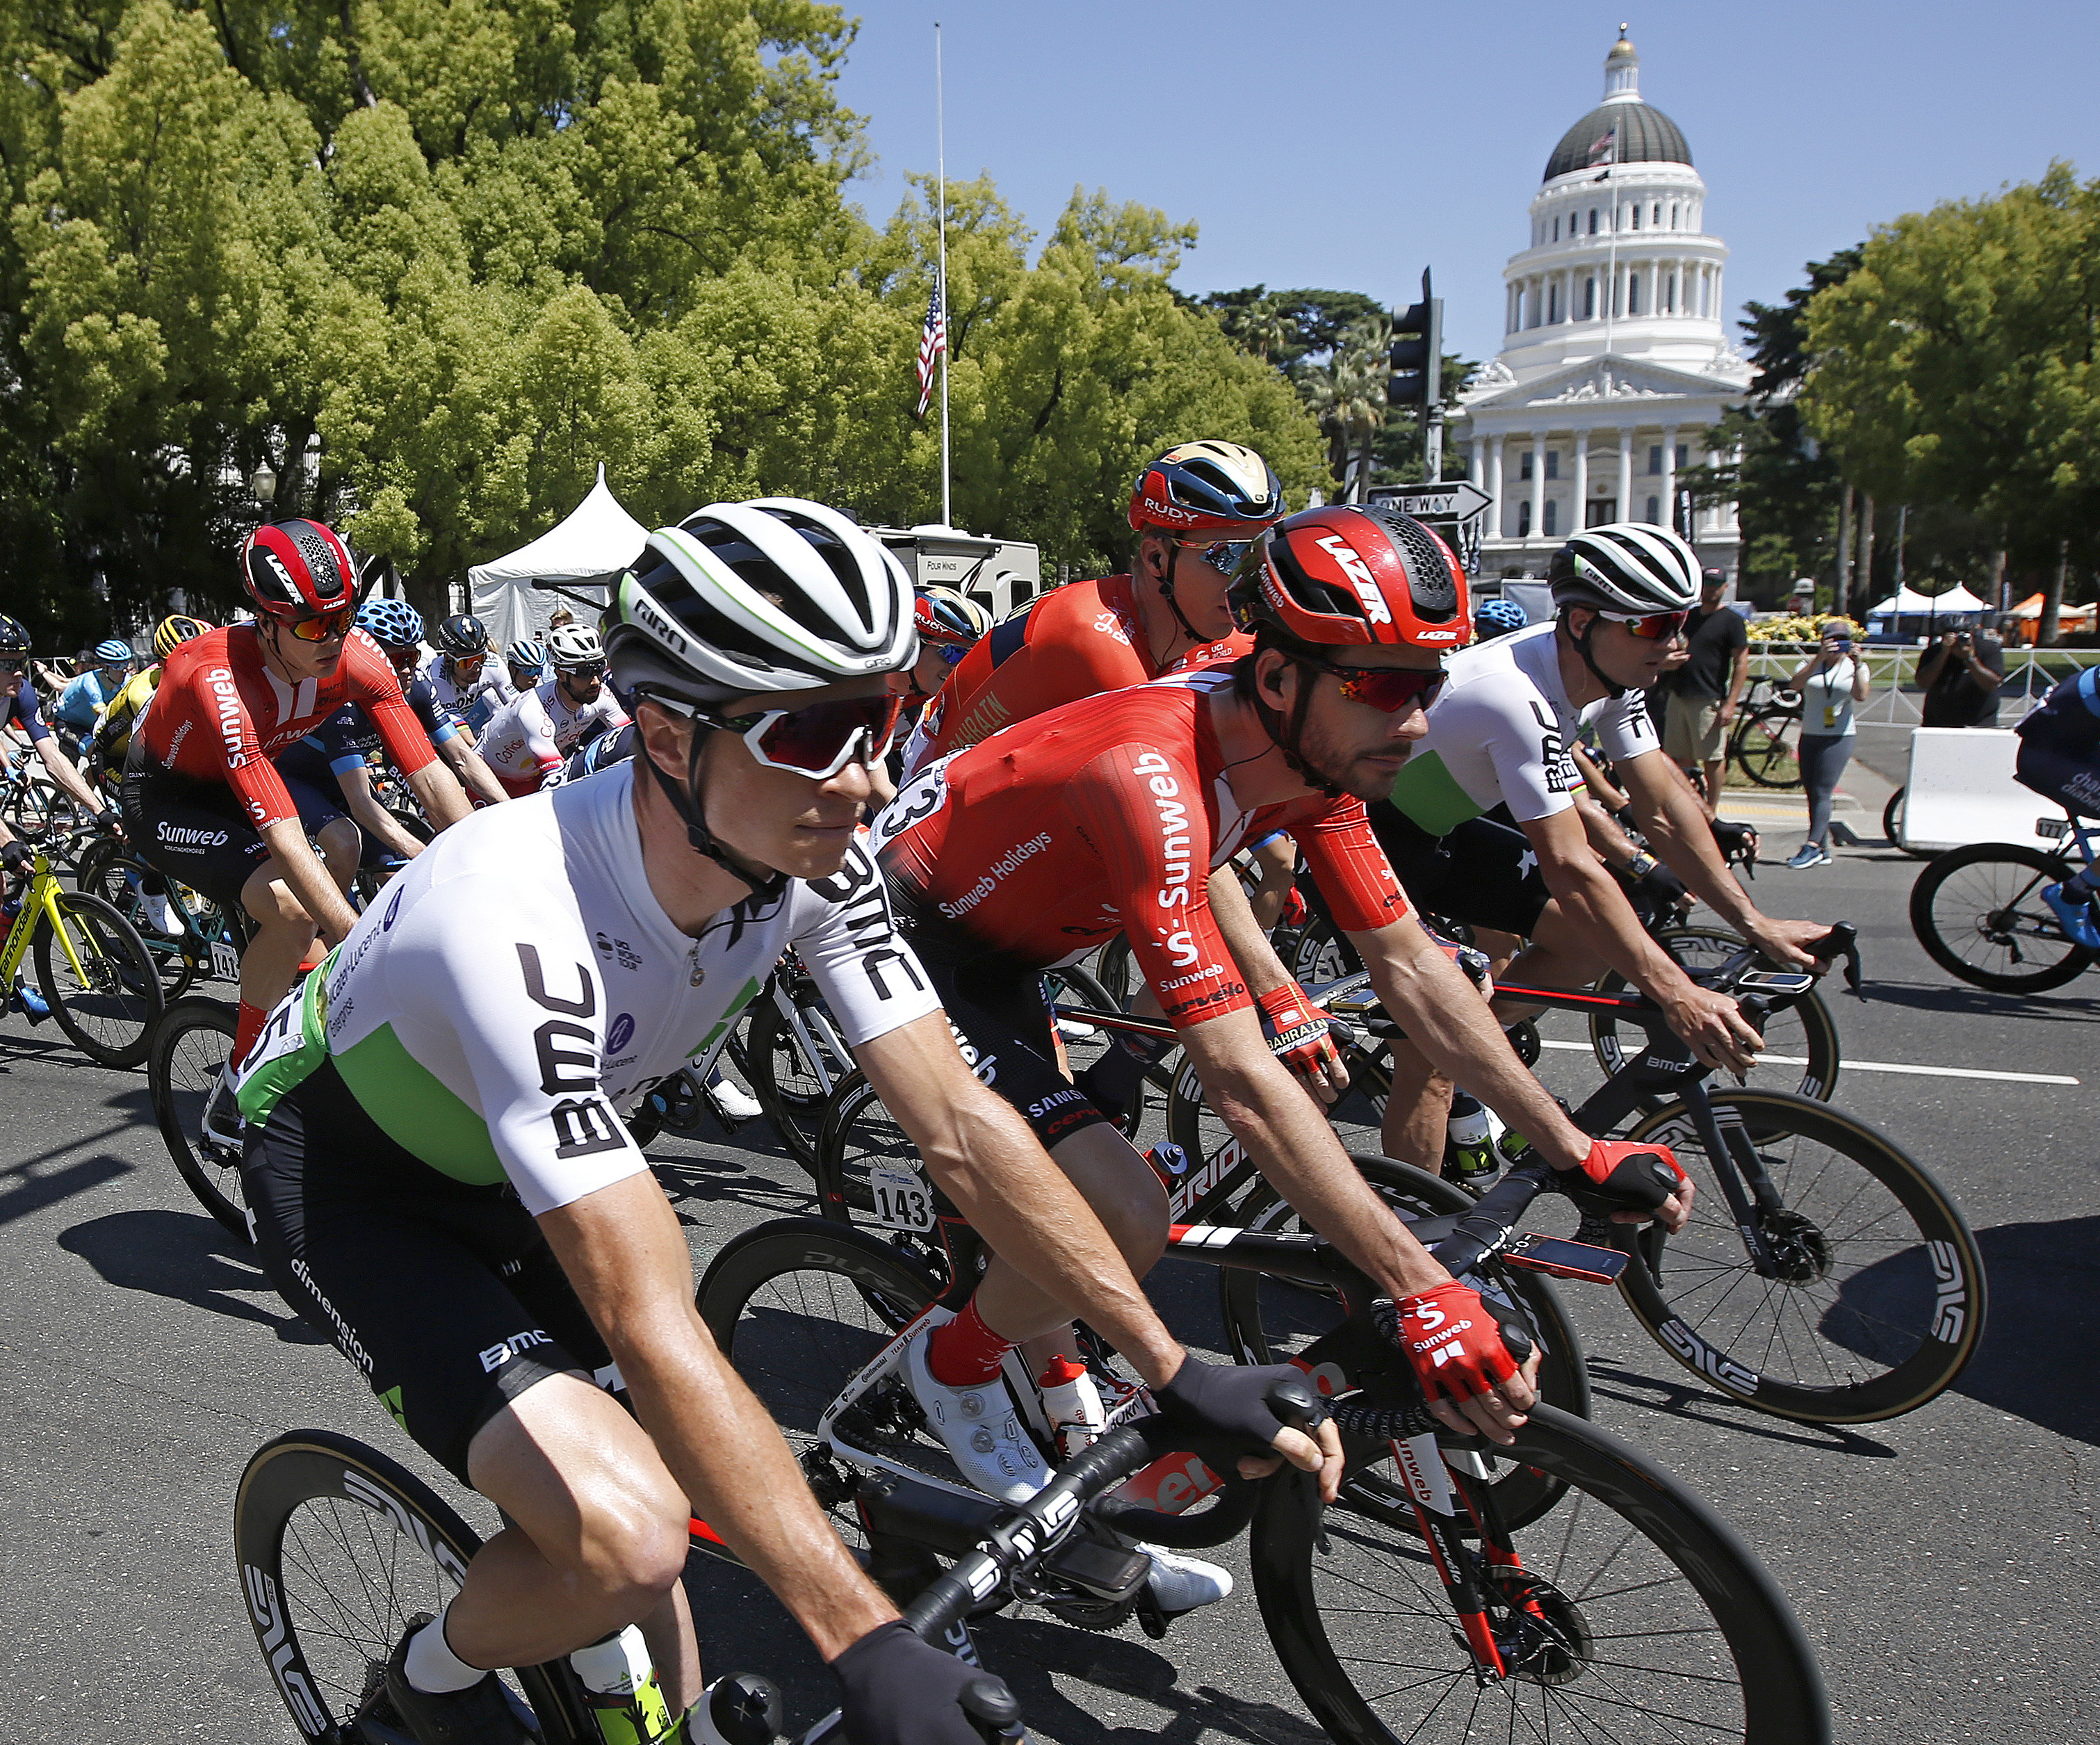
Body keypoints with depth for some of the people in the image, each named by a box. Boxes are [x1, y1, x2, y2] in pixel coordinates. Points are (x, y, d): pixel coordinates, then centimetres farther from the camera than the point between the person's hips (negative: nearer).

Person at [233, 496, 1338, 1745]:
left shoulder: (813, 859, -21)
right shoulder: (521, 922, -41)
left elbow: (961, 1125, -16)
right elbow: (655, 1332, -41)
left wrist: (1176, 1370, -17)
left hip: (503, 1166, 6)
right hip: (342, 1172, -6)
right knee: (623, 1533, -22)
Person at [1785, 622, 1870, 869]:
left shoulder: (1854, 666, 4)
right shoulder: (1810, 664, 6)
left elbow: (1861, 696, -13)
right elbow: (1795, 684, -16)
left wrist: (1857, 665, -23)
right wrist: (1820, 658, -24)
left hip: (1839, 738, -3)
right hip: (1810, 736, 3)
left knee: (1821, 792, -11)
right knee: (1812, 793, 5)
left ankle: (1813, 846, -14)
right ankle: (1823, 850, 12)